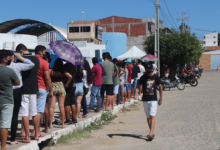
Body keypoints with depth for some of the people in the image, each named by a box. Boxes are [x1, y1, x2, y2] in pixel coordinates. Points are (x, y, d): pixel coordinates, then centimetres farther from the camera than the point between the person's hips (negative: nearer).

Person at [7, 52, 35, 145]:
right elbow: (31, 65, -6)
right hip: (16, 92, -3)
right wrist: (21, 58, 0)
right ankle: (12, 139, 6)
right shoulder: (17, 66, -9)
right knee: (15, 116, 4)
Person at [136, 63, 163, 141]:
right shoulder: (143, 77, 1)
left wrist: (160, 99, 9)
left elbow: (160, 87, 9)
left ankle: (151, 133, -19)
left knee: (152, 116, -13)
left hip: (153, 100, -3)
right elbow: (139, 86, 1)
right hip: (145, 100, 3)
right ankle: (152, 132, 20)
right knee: (148, 117, 9)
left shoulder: (156, 77, -1)